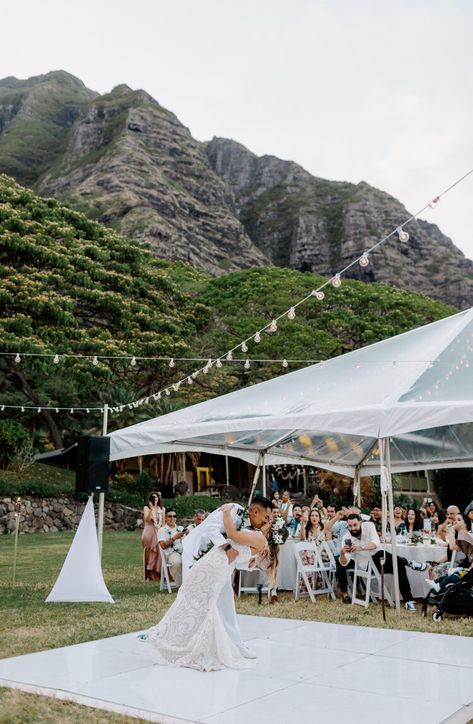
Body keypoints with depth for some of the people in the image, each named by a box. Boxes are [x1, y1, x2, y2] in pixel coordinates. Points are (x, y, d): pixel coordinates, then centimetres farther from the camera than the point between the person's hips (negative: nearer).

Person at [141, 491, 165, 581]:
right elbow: (147, 519, -14)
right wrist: (151, 508, -21)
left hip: (159, 533, 3)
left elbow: (163, 522, 15)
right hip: (149, 532, -3)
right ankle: (150, 576, -1)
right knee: (150, 554, -3)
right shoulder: (147, 508, 3)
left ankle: (158, 574, 0)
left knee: (158, 552, -5)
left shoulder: (162, 509, 13)